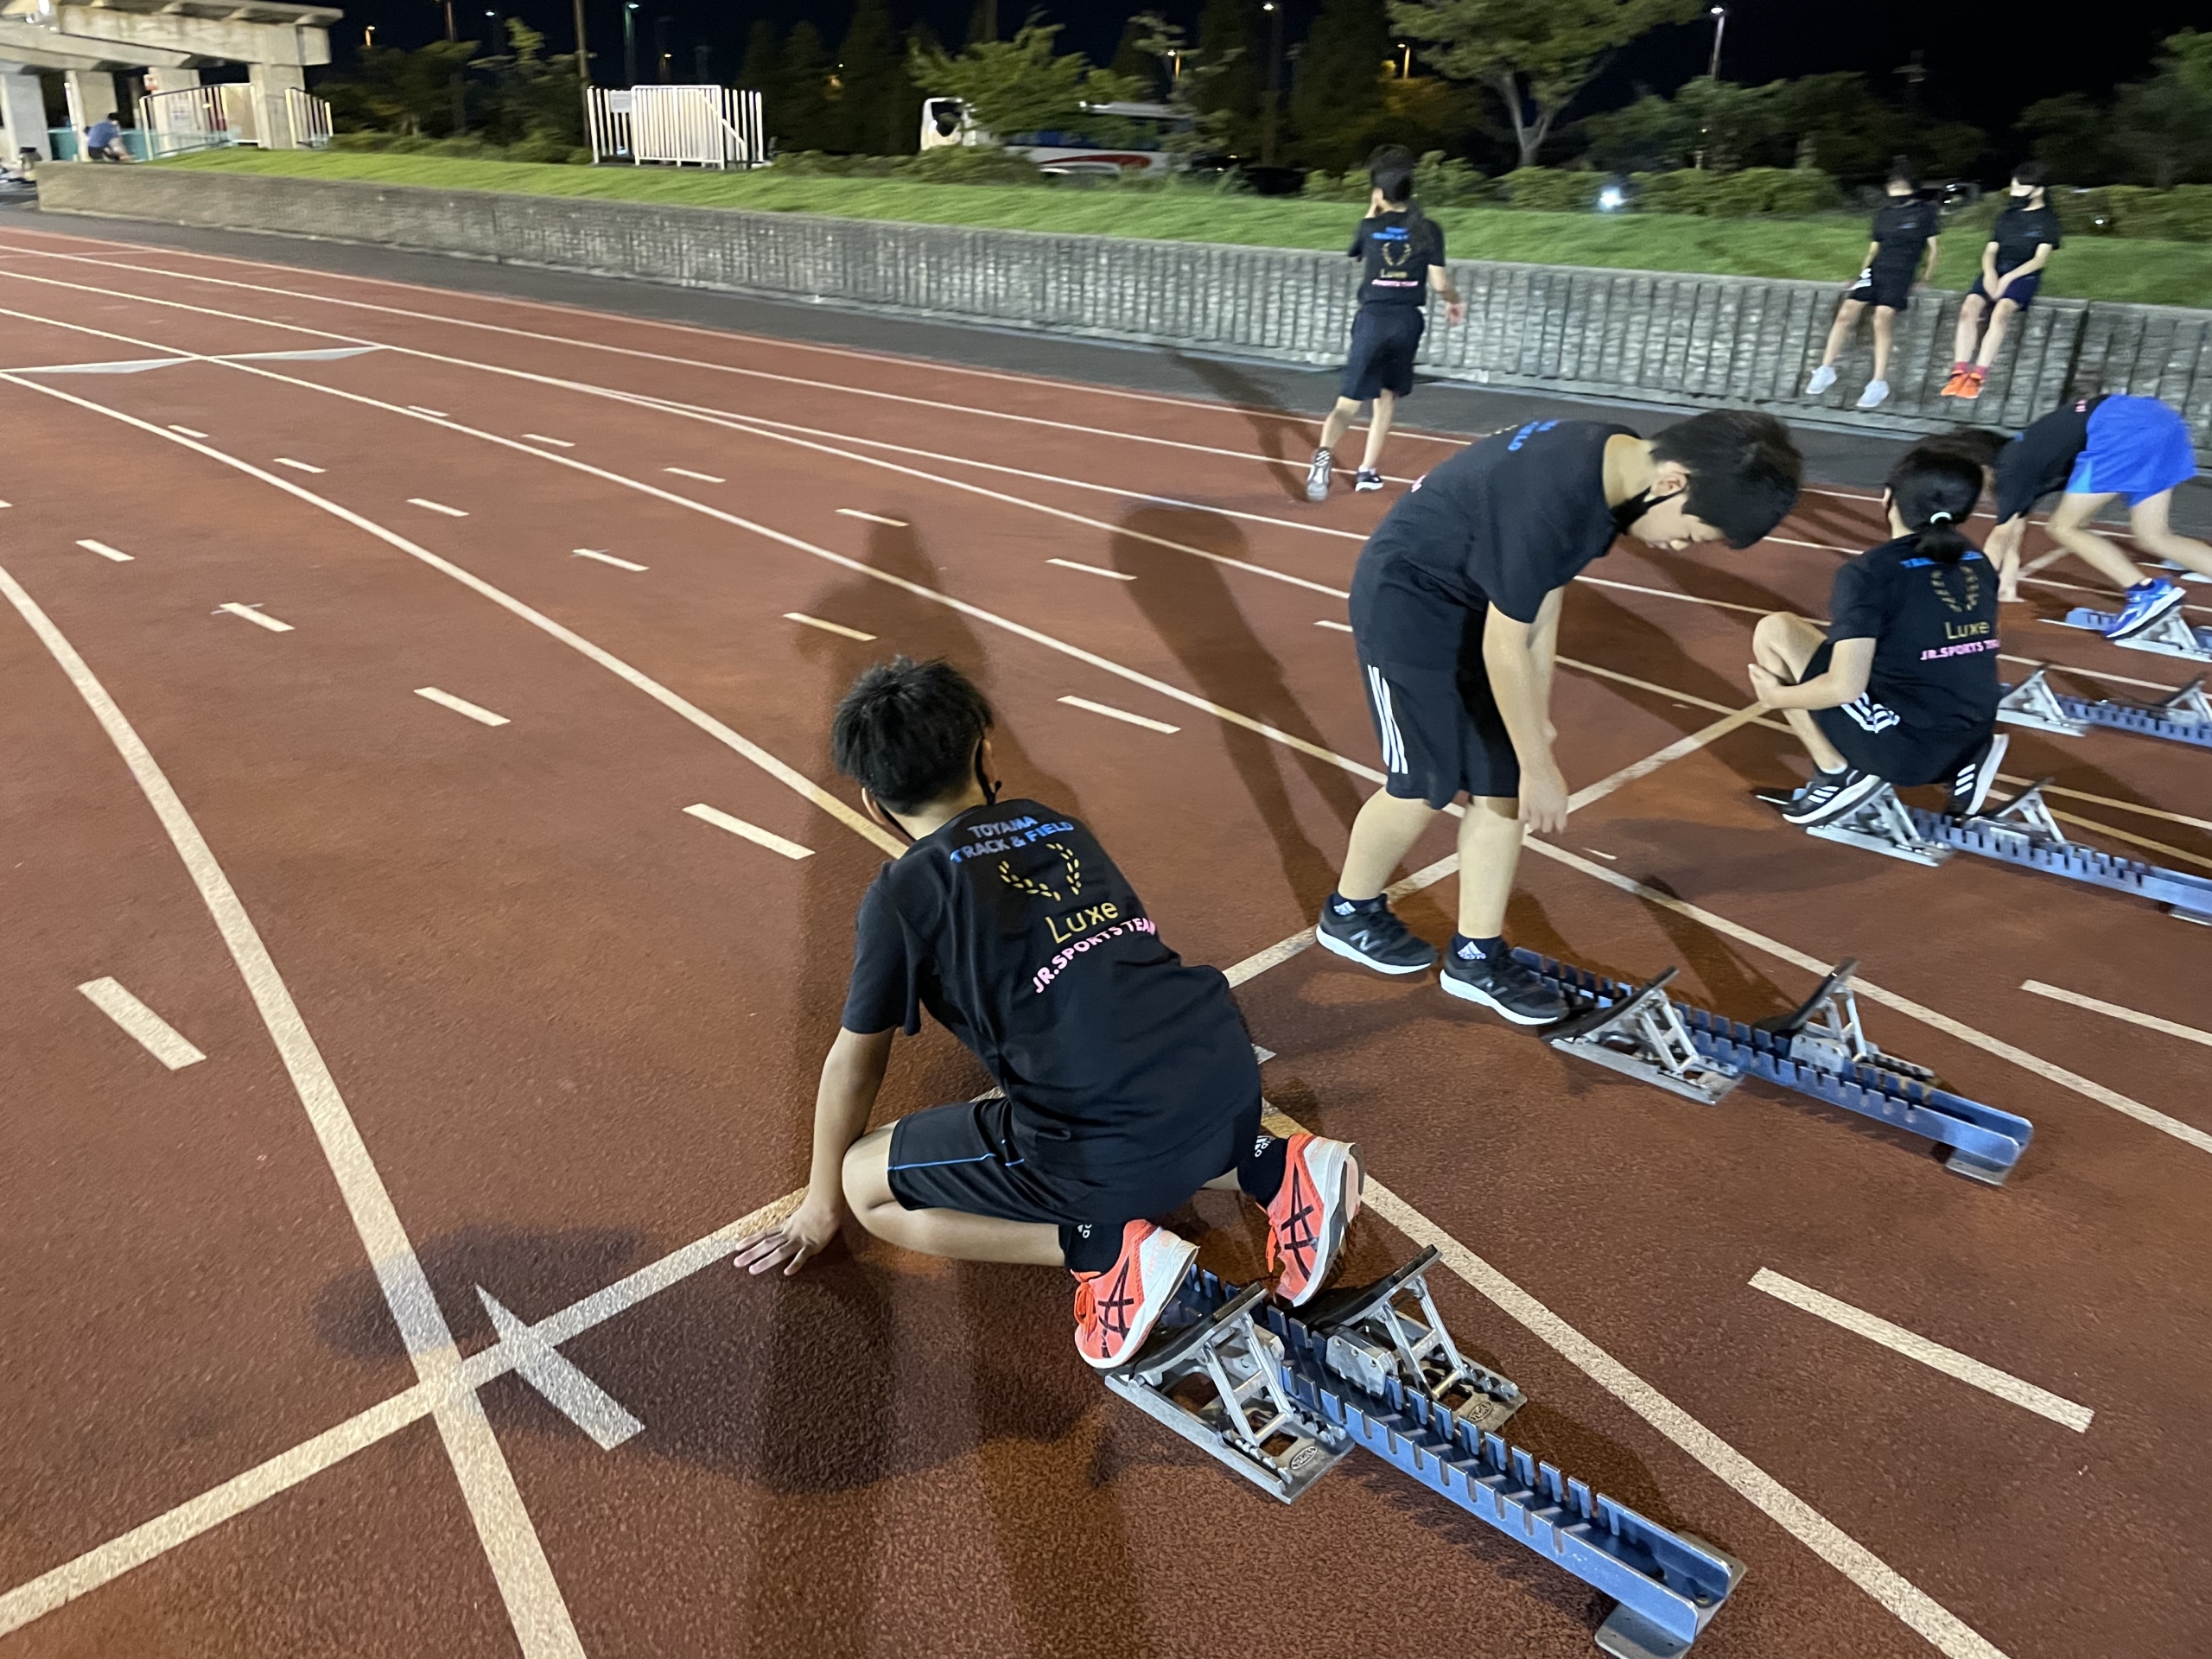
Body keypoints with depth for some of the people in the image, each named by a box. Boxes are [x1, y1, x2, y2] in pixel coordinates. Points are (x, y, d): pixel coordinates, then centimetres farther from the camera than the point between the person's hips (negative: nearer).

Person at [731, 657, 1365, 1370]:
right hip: (1230, 1077, 7)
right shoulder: (1059, 826, 20)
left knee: (868, 1183, 12)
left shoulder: (904, 890, 4)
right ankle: (1269, 1168, 15)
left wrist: (820, 1205, 30)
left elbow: (855, 1062, 15)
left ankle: (1103, 1248, -1)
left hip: (1113, 1150, -6)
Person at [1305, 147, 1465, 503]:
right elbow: (1439, 282, -2)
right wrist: (1455, 301, 18)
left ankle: (1324, 453, -34)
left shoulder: (1370, 228, 1)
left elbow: (1354, 250, 24)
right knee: (1387, 396, 19)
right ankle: (1368, 470, 21)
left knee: (1349, 402, -6)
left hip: (1373, 318, -1)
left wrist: (1371, 215, 28)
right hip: (1408, 321, 1)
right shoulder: (1429, 229, -1)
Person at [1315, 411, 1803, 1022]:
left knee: (1503, 785, 6)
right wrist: (1539, 766, -17)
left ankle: (1476, 955, 17)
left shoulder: (1612, 471, -5)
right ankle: (1347, 913, 26)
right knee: (1425, 786, 1)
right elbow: (1506, 646, -26)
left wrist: (1536, 718, 11)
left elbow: (1543, 605, 5)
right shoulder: (1552, 494, -33)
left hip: (1473, 603, 9)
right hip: (1404, 601, -8)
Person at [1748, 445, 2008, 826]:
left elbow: (1845, 687, -19)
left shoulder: (1869, 573, -13)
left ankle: (1838, 774, 5)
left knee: (1774, 631, 2)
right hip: (1965, 746, 7)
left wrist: (1778, 696, -1)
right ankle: (1963, 766, 15)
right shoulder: (1978, 564, 8)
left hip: (1901, 748, -7)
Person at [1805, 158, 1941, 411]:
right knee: (1847, 312, -16)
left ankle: (1879, 384, -25)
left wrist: (1928, 273, 3)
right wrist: (1864, 273, 15)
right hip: (1876, 269, 5)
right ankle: (1826, 370, -6)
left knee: (1883, 317, -26)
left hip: (1901, 273, -5)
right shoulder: (1884, 213, 18)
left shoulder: (1925, 211, 5)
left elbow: (1934, 245, 7)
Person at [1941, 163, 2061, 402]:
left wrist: (2008, 278, -17)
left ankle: (1977, 377, -40)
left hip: (2024, 275, -4)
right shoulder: (2006, 217, 21)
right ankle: (1959, 373, -34)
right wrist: (1989, 273, -9)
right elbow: (1990, 250, 13)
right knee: (1969, 306, -27)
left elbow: (2040, 259, -4)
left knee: (2001, 310, -34)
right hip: (1995, 272, 4)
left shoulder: (2047, 220, 7)